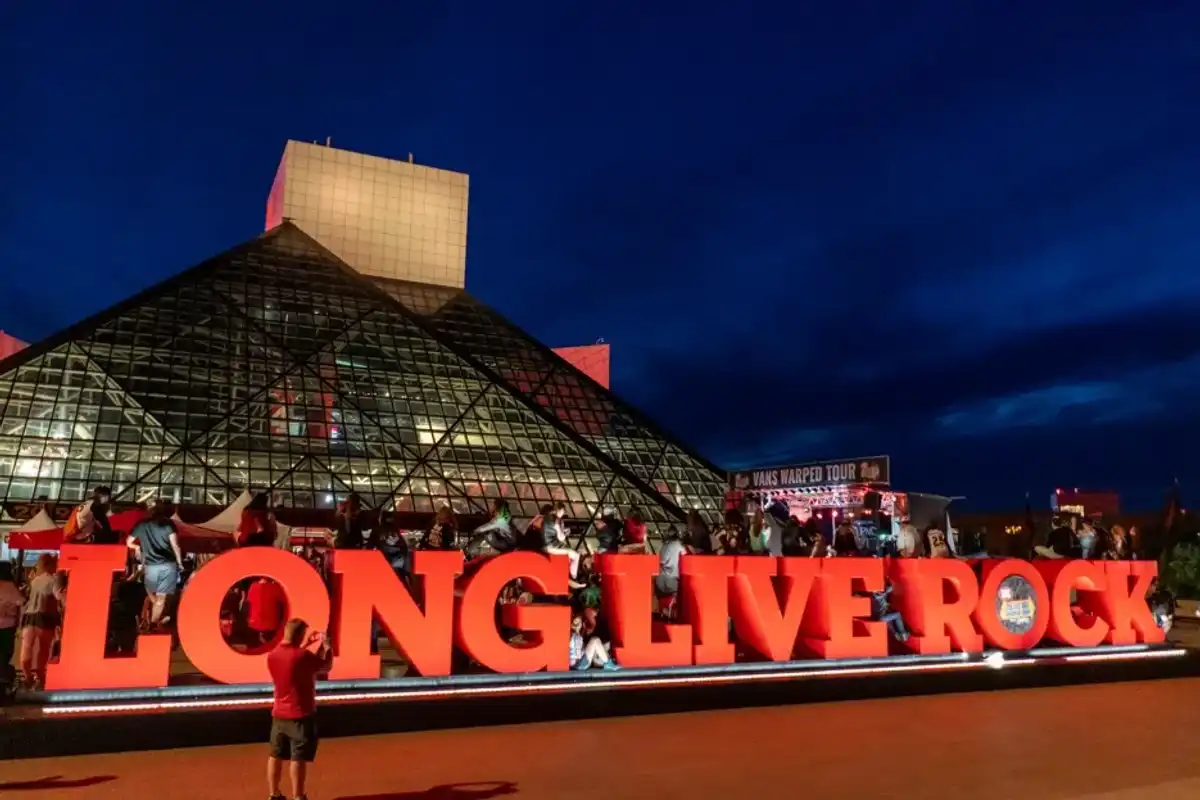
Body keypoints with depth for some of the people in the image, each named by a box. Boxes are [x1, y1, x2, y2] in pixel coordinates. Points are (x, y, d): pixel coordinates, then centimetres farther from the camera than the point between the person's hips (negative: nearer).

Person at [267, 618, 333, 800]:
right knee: (298, 758, -1)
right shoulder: (302, 656, -21)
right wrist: (326, 644, 7)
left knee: (276, 756, 14)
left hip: (279, 714, 7)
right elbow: (326, 665, -7)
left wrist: (306, 644, 18)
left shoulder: (272, 656, 0)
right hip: (301, 715, -7)